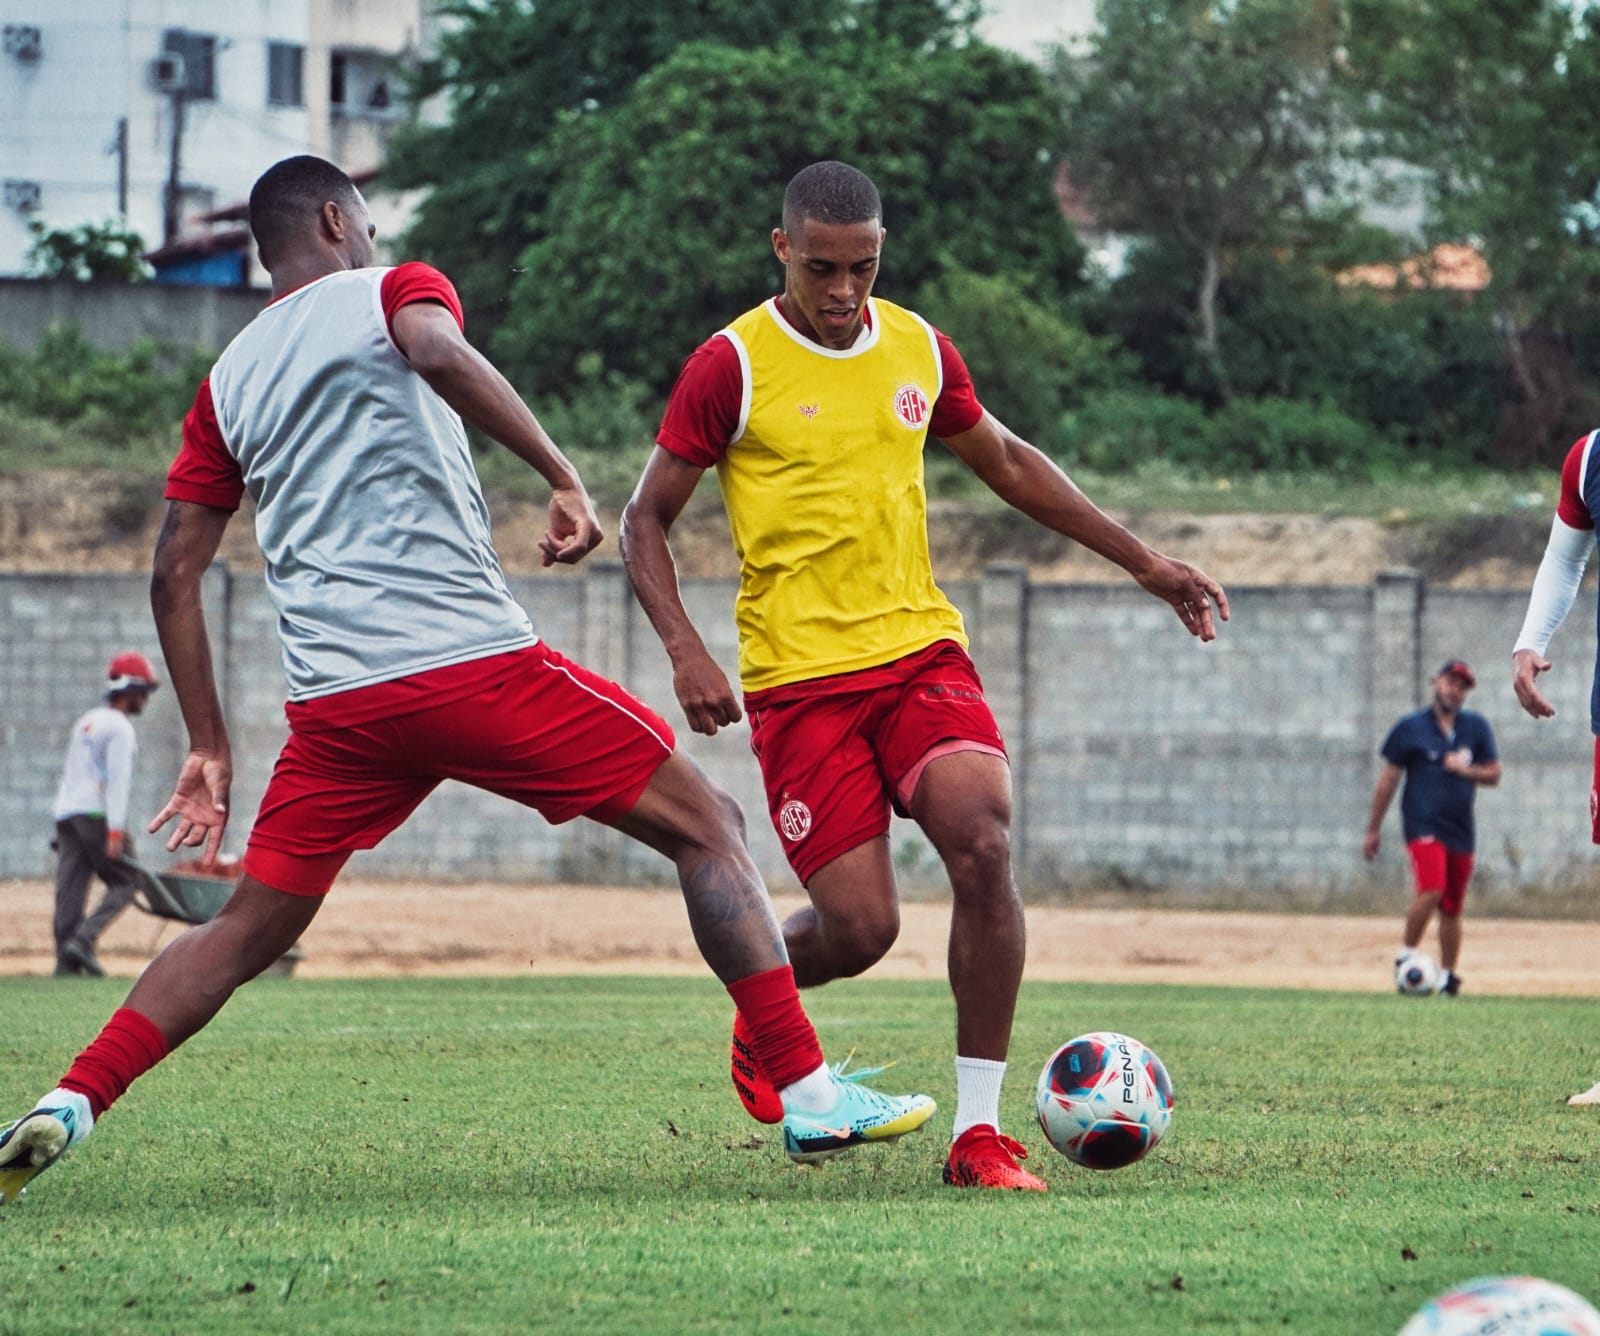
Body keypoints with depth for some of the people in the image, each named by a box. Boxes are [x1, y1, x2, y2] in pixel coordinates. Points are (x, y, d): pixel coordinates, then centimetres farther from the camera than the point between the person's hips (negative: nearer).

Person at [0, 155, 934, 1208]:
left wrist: (210, 749, 22)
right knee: (708, 827, 5)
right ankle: (809, 1093, -2)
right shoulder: (391, 290, 7)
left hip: (333, 702, 5)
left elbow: (175, 575, 18)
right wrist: (563, 478, -18)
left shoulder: (228, 383, 20)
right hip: (473, 660, -5)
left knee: (249, 930, 16)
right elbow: (437, 350, -19)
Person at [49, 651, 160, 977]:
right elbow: (118, 781, -15)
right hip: (97, 814, -8)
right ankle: (83, 939, -18)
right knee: (123, 883, -1)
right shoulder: (119, 728, -6)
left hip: (66, 813, 8)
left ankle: (66, 962, -5)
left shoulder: (85, 722, 21)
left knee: (70, 890, 2)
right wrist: (115, 831, -21)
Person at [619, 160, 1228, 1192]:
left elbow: (1007, 461, 25)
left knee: (984, 847, -21)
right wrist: (687, 652, -15)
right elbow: (647, 520, 0)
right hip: (799, 677, -4)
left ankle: (978, 1132, -13)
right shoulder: (733, 366, -5)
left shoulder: (918, 349, 8)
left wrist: (1146, 563, 24)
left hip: (922, 648, 4)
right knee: (859, 928, -10)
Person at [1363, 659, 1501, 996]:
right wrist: (1373, 830, 4)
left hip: (1460, 828, 4)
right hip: (1423, 825, -4)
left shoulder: (1477, 728, 11)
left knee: (1452, 907, 7)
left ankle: (1447, 976, 17)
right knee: (1431, 889, -24)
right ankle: (1405, 956, -10)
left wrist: (1467, 770, -9)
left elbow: (1494, 774, 13)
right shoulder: (1411, 727, 2)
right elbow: (1388, 779, 4)